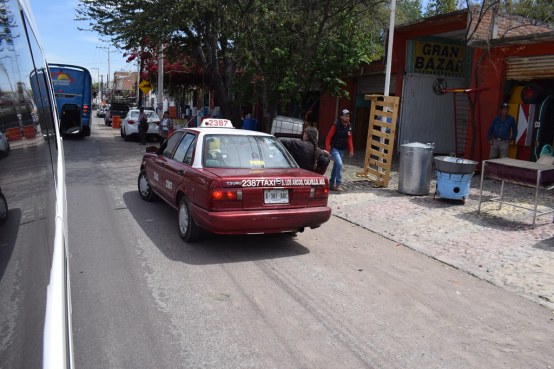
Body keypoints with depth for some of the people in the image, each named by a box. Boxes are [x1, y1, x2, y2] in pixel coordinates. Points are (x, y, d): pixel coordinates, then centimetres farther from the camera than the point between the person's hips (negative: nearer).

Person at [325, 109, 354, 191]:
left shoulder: (349, 126, 3)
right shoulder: (336, 125, -15)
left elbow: (349, 139, 9)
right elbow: (329, 137, -13)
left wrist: (351, 150, 5)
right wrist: (327, 149, -17)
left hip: (342, 149, 6)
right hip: (334, 148, -6)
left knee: (336, 166, 14)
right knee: (339, 164, -19)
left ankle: (331, 183, 27)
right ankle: (338, 184, -13)